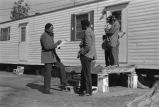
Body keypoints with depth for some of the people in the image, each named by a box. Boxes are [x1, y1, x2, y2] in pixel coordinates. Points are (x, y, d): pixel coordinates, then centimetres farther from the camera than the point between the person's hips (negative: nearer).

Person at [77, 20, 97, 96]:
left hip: (86, 56, -10)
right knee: (83, 73, 15)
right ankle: (82, 90, 22)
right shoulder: (91, 32, 18)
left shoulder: (87, 32, -15)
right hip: (87, 56, 10)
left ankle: (88, 91, 3)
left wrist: (81, 53, -12)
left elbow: (88, 46, -23)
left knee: (87, 74, -3)